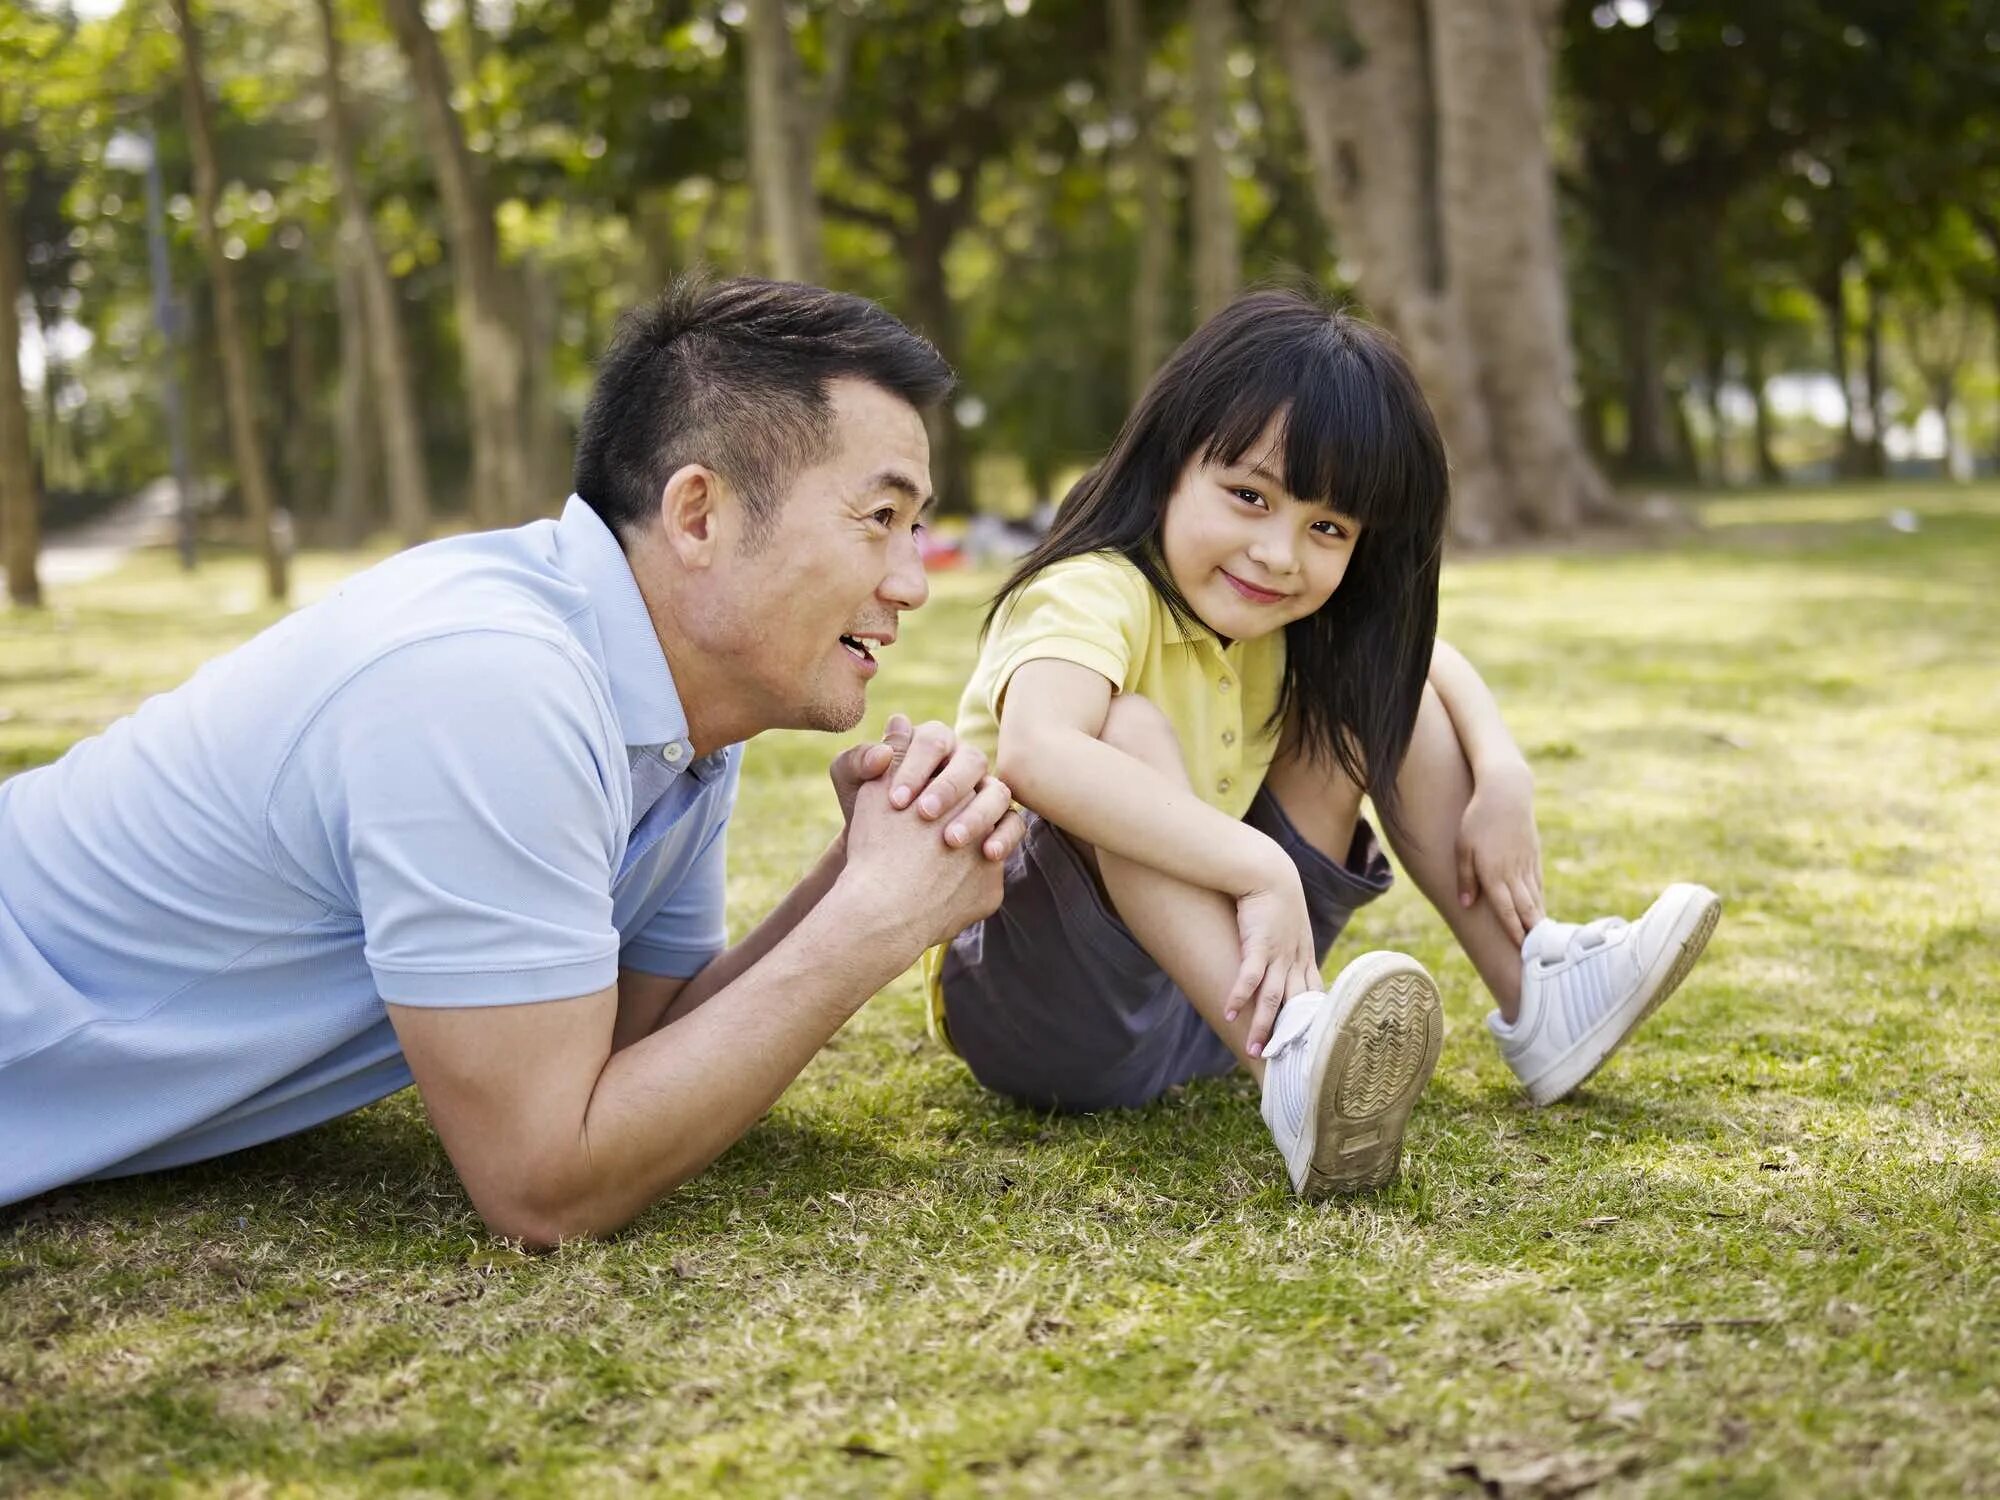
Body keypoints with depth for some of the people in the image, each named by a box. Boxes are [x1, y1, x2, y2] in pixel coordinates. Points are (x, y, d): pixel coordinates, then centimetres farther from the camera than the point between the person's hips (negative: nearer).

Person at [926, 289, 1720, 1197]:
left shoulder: (1298, 621, 1)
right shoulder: (1096, 596, -25)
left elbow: (1432, 663, 16)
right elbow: (1034, 755, -45)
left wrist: (1504, 780, -5)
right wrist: (1261, 869, -49)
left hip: (1214, 978, 8)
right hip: (1032, 997, -8)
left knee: (1371, 693, 3)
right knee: (1132, 731, -34)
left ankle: (1535, 995, 1)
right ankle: (1291, 1067, -49)